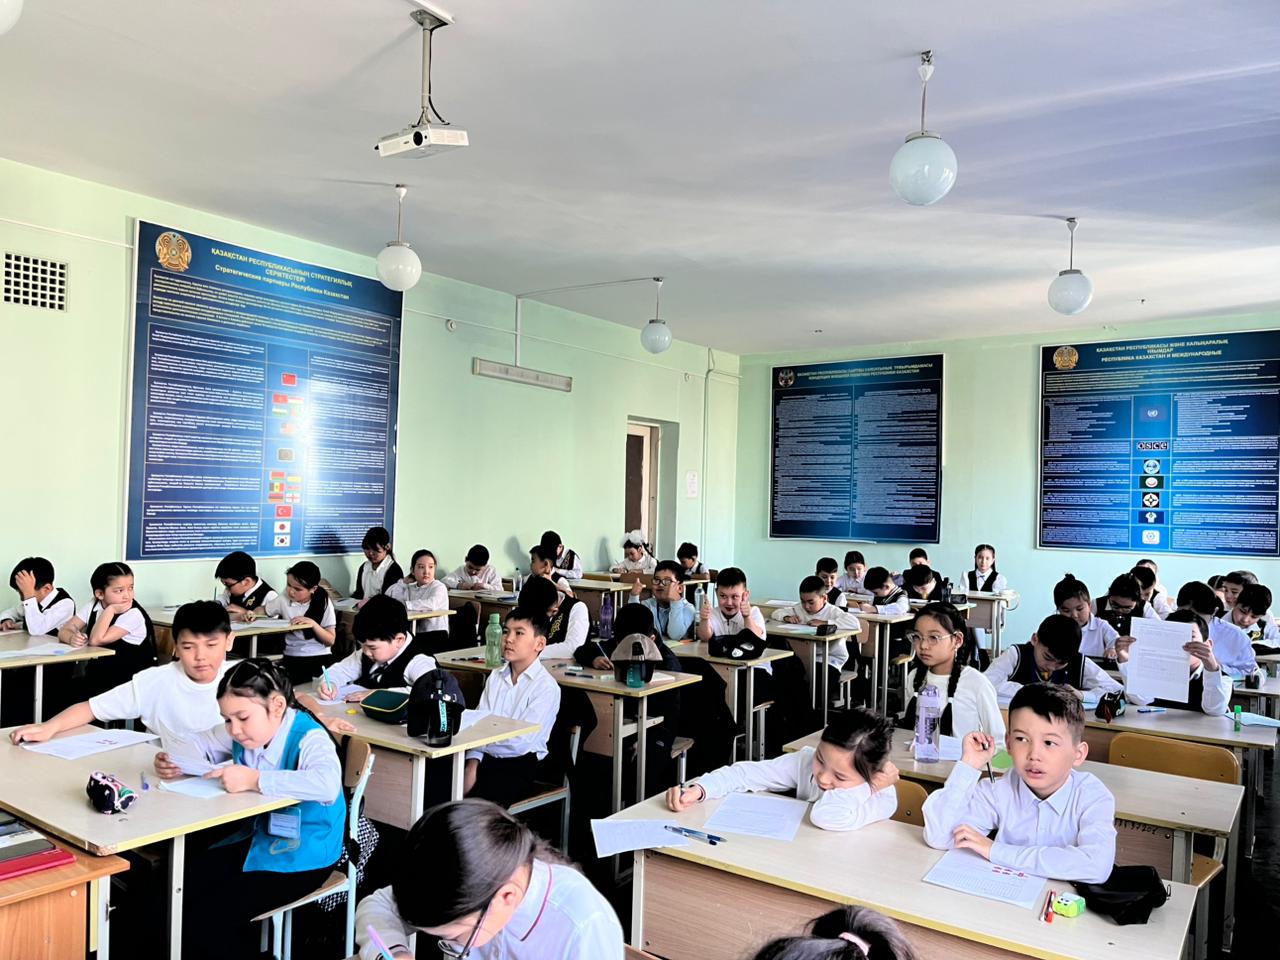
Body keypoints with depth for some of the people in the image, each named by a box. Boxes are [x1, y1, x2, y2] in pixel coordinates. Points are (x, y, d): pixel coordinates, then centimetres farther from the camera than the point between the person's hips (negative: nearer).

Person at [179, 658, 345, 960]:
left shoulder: (309, 739, -27)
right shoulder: (243, 732, -3)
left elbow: (328, 784, -47)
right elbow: (200, 742, 13)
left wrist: (253, 780, -41)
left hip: (300, 856, -8)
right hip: (256, 839, 8)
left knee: (209, 917, -15)